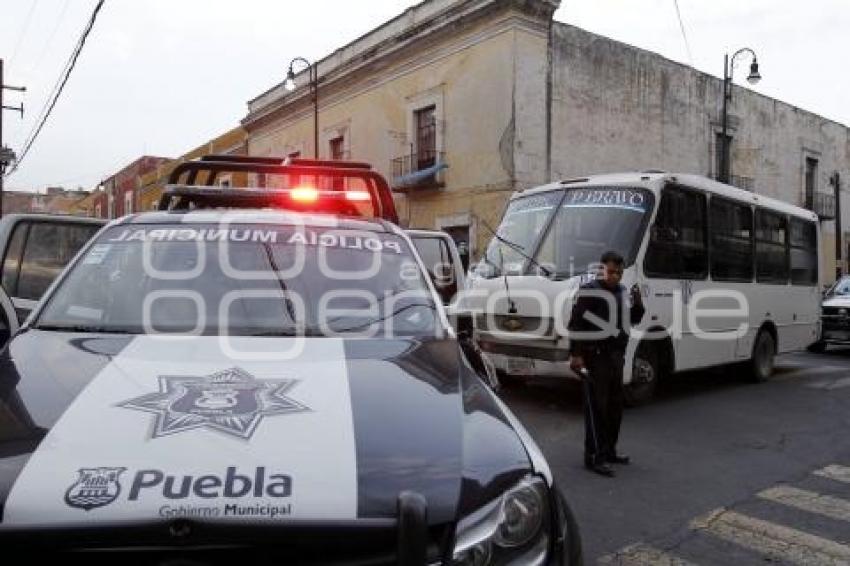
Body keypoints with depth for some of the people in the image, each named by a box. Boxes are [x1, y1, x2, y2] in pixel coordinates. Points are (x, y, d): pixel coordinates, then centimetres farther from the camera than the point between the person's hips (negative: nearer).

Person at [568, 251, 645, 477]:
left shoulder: (622, 291, 13)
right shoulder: (589, 291, -11)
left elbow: (633, 319, 21)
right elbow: (575, 323, -15)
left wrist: (638, 303, 1)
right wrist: (575, 354, -20)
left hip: (616, 355, 8)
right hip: (595, 357, -8)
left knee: (615, 405, 15)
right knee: (596, 407, -6)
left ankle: (608, 450, 29)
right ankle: (594, 457, 1)